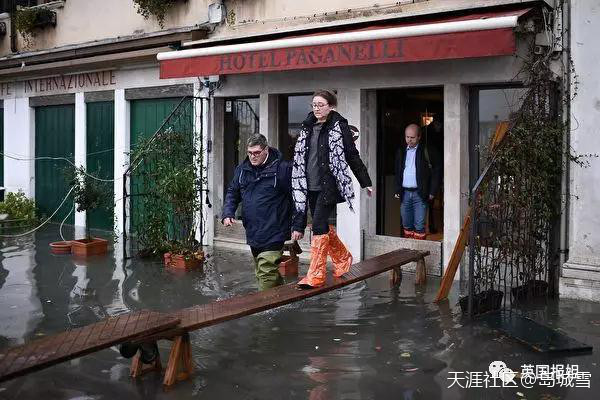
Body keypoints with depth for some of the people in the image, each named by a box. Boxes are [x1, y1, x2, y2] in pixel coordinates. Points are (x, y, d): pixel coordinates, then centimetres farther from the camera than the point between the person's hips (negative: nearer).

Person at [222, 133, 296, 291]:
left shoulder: (283, 168, -11)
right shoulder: (242, 169, 9)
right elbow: (232, 193, 19)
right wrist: (228, 214, 2)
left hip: (273, 235, -7)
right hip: (252, 233, 7)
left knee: (266, 273, -13)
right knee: (261, 273, 18)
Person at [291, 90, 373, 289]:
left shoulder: (339, 127, -4)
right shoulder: (307, 128, 13)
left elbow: (352, 156, -2)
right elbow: (299, 159, 18)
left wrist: (366, 182, 0)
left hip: (329, 185, -7)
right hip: (310, 186, 7)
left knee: (318, 225, -12)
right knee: (322, 226, 13)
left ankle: (316, 275, -7)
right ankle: (343, 259, 35)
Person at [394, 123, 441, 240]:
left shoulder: (427, 152, -3)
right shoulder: (401, 152, 12)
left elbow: (436, 172, -3)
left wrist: (432, 192, -8)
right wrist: (397, 190, 9)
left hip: (419, 194, -5)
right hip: (404, 193, 5)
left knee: (419, 225, -5)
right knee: (406, 225, 11)